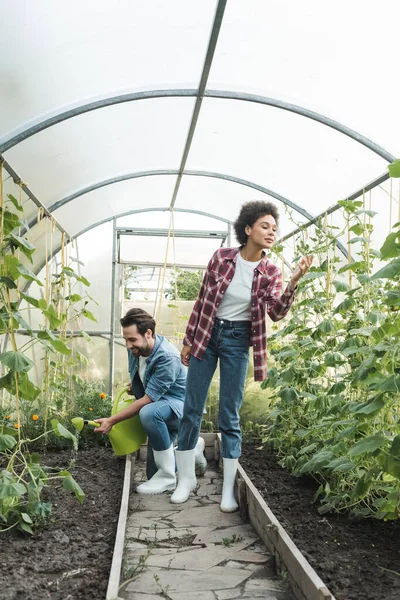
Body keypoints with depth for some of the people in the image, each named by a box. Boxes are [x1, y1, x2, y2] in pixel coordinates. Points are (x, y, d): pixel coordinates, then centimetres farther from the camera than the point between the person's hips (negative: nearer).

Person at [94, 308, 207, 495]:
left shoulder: (168, 358, -31)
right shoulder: (135, 349, -8)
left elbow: (147, 400, -29)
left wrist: (112, 421, -29)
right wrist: (134, 385, 1)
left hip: (180, 405, -8)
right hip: (160, 405, 8)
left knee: (149, 413, -40)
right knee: (153, 473, 9)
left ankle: (168, 477, -23)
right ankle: (193, 447, 35)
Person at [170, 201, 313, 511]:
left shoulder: (270, 272, -3)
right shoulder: (222, 257, -5)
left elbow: (277, 312, -16)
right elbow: (202, 299, 1)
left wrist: (294, 282, -32)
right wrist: (188, 340, 2)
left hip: (237, 340, 0)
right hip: (206, 334, 1)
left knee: (229, 416, 2)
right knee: (191, 409, 4)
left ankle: (229, 488, 13)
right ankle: (186, 477, 20)